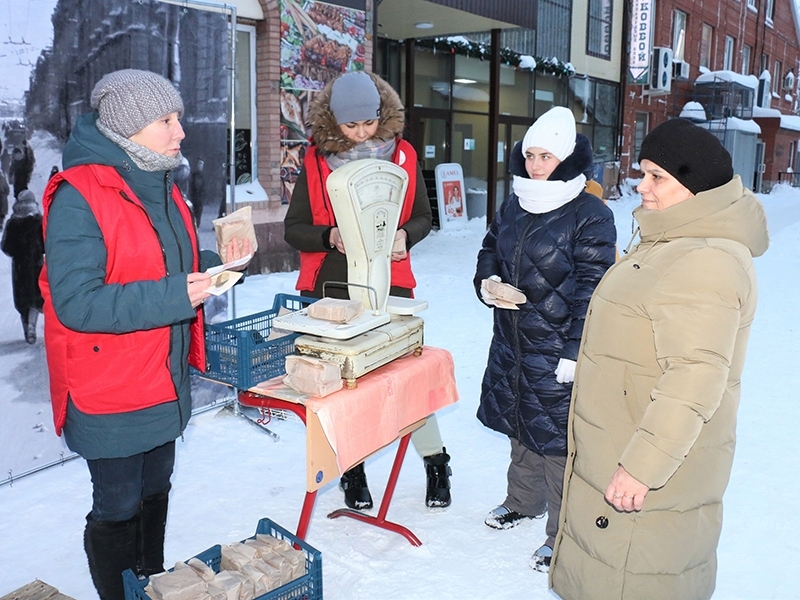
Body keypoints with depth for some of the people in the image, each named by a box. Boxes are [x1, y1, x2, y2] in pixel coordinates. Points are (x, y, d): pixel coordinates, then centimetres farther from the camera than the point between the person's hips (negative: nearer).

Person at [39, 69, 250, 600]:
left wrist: (217, 266, -1)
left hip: (164, 380, 9)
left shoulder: (160, 187, 8)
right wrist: (173, 296, -29)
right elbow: (76, 302, -25)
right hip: (110, 393, -8)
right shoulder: (78, 197, -20)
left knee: (154, 493, 23)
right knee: (118, 508, 8)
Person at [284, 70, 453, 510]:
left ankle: (435, 461, 21)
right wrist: (330, 237, -19)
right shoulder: (316, 160, 0)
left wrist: (404, 235, -13)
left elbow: (422, 217, 10)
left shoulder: (402, 155, 2)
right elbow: (294, 229, 1)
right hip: (332, 287, 1)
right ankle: (353, 467, 28)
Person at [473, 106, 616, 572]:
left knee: (558, 439, 2)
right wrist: (487, 281, -1)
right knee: (520, 427, 22)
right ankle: (524, 501, 45)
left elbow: (592, 290, -17)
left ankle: (565, 535, 20)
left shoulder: (591, 216, -16)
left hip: (559, 351, -7)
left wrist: (576, 352, -20)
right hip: (512, 341, 7)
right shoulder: (515, 207, 6)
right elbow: (491, 249, 21)